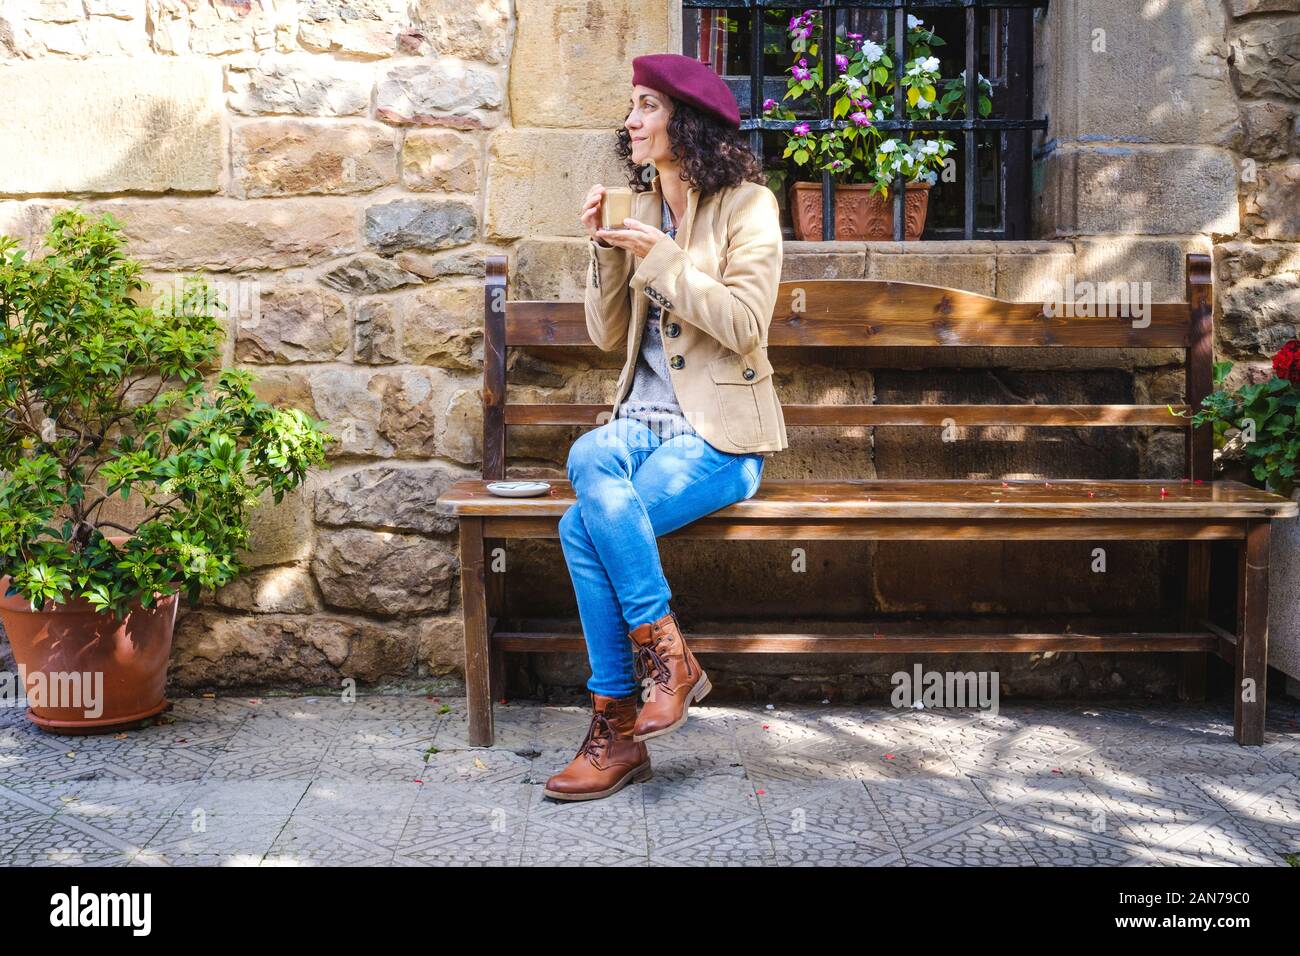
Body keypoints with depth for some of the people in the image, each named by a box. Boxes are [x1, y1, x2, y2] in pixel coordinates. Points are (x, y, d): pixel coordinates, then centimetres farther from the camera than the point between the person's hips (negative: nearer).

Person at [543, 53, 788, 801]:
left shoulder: (747, 205, -3)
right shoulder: (642, 208, 14)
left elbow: (744, 324, -13)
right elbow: (609, 334, 12)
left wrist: (662, 260, -16)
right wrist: (604, 251, -2)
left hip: (721, 434, -5)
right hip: (645, 418, 5)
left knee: (586, 526, -27)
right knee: (589, 459, -30)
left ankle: (634, 705, -13)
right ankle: (665, 658, -19)